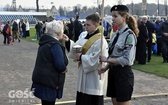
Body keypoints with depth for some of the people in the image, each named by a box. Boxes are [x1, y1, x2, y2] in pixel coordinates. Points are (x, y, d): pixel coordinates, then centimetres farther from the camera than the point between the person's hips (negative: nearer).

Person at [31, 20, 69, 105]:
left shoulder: (46, 42, 10)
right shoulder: (55, 45, -18)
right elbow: (60, 65, -25)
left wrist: (60, 40, 11)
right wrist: (64, 69, -1)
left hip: (42, 79, 9)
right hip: (49, 82, -9)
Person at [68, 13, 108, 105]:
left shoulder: (100, 41, -17)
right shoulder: (87, 37, 10)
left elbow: (95, 60, -23)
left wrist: (81, 57, -14)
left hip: (94, 80, -8)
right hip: (84, 77, 8)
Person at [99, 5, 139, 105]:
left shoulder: (129, 35, -15)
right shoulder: (115, 34, 9)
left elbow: (127, 59, -21)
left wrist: (107, 59, -16)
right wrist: (106, 68, 1)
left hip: (124, 73, -8)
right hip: (113, 72, 8)